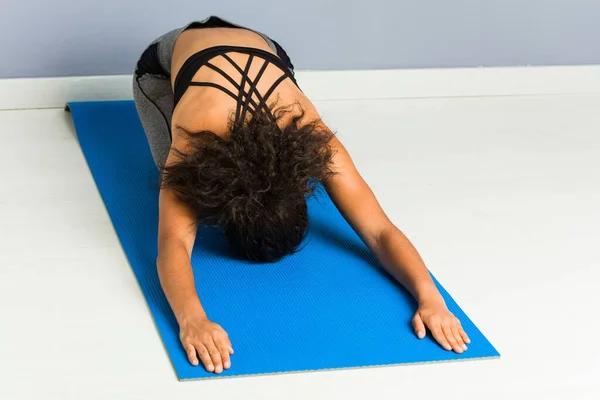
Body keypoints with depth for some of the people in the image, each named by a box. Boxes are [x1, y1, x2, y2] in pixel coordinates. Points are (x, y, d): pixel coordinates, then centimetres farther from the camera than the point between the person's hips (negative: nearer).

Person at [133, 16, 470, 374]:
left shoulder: (310, 137, -38)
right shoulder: (195, 141, -45)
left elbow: (380, 230, -42)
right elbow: (174, 243, -57)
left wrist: (430, 299, -58)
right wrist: (193, 319, -76)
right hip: (167, 59, -2)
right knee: (182, 192, -11)